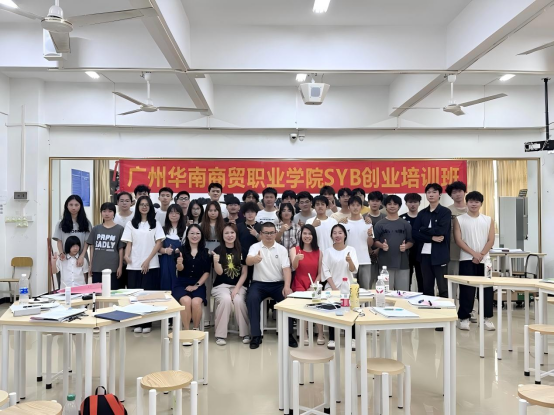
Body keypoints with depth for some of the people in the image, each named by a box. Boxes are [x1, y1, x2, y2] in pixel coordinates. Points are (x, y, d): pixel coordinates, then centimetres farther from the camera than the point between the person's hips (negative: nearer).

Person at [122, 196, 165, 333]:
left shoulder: (155, 224, 7)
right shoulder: (131, 224, 10)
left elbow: (159, 243, 0)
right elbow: (129, 243, 5)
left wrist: (148, 260, -8)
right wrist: (127, 255, -16)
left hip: (151, 264, -1)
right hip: (134, 265, 1)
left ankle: (147, 323, 6)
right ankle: (137, 323, 9)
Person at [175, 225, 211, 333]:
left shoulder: (205, 252, 6)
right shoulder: (181, 250, 2)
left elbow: (207, 272, 4)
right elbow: (180, 269, -8)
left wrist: (196, 285, -8)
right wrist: (179, 263, -32)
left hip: (198, 284, 1)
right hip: (181, 283, -1)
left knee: (196, 302, -29)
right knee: (186, 301, -31)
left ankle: (196, 330, -6)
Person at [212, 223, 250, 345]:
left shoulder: (241, 250, 4)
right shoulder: (218, 250, 1)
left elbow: (244, 273, 3)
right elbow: (219, 272, -7)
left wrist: (237, 288, -10)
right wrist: (216, 261, -27)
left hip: (239, 285, 1)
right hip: (221, 285, -1)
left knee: (238, 300, -30)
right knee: (226, 299, -32)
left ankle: (245, 333, -14)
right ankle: (220, 335, -19)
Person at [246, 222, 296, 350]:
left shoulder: (282, 249, 6)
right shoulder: (255, 247, 1)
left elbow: (286, 268, -3)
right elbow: (248, 261, -19)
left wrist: (287, 286, -21)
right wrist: (254, 259, -46)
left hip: (278, 284, 1)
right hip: (259, 283, -1)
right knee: (251, 299, -31)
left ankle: (288, 334, -11)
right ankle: (256, 335, -21)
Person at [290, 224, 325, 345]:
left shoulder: (318, 252, 10)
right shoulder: (294, 249, 3)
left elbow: (320, 273, 7)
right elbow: (294, 267, -15)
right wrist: (297, 258, -38)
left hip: (313, 286, 2)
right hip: (299, 285, -1)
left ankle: (320, 335, -17)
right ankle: (305, 334, -17)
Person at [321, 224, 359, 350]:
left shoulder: (351, 250, 1)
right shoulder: (328, 251, 2)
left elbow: (354, 270, -7)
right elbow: (325, 271, -2)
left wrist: (349, 261, -30)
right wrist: (334, 287, -12)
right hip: (332, 287, 0)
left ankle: (352, 339, -4)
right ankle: (332, 339, -1)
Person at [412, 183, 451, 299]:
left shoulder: (445, 212, 0)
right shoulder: (422, 213, 11)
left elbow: (441, 231, -16)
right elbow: (414, 233, 0)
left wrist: (424, 229, -5)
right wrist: (431, 238, -13)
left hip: (439, 255, -4)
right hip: (424, 254, 4)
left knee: (443, 288, 0)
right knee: (427, 287, 10)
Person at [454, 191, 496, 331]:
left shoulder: (488, 220, 8)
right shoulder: (459, 219, 2)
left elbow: (491, 240, 2)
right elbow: (458, 240, -5)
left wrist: (481, 255, -10)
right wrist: (474, 253, -13)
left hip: (484, 260, 2)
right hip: (467, 259, -2)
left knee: (487, 289, 2)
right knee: (466, 289, -2)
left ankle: (487, 318, 12)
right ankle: (464, 318, 6)